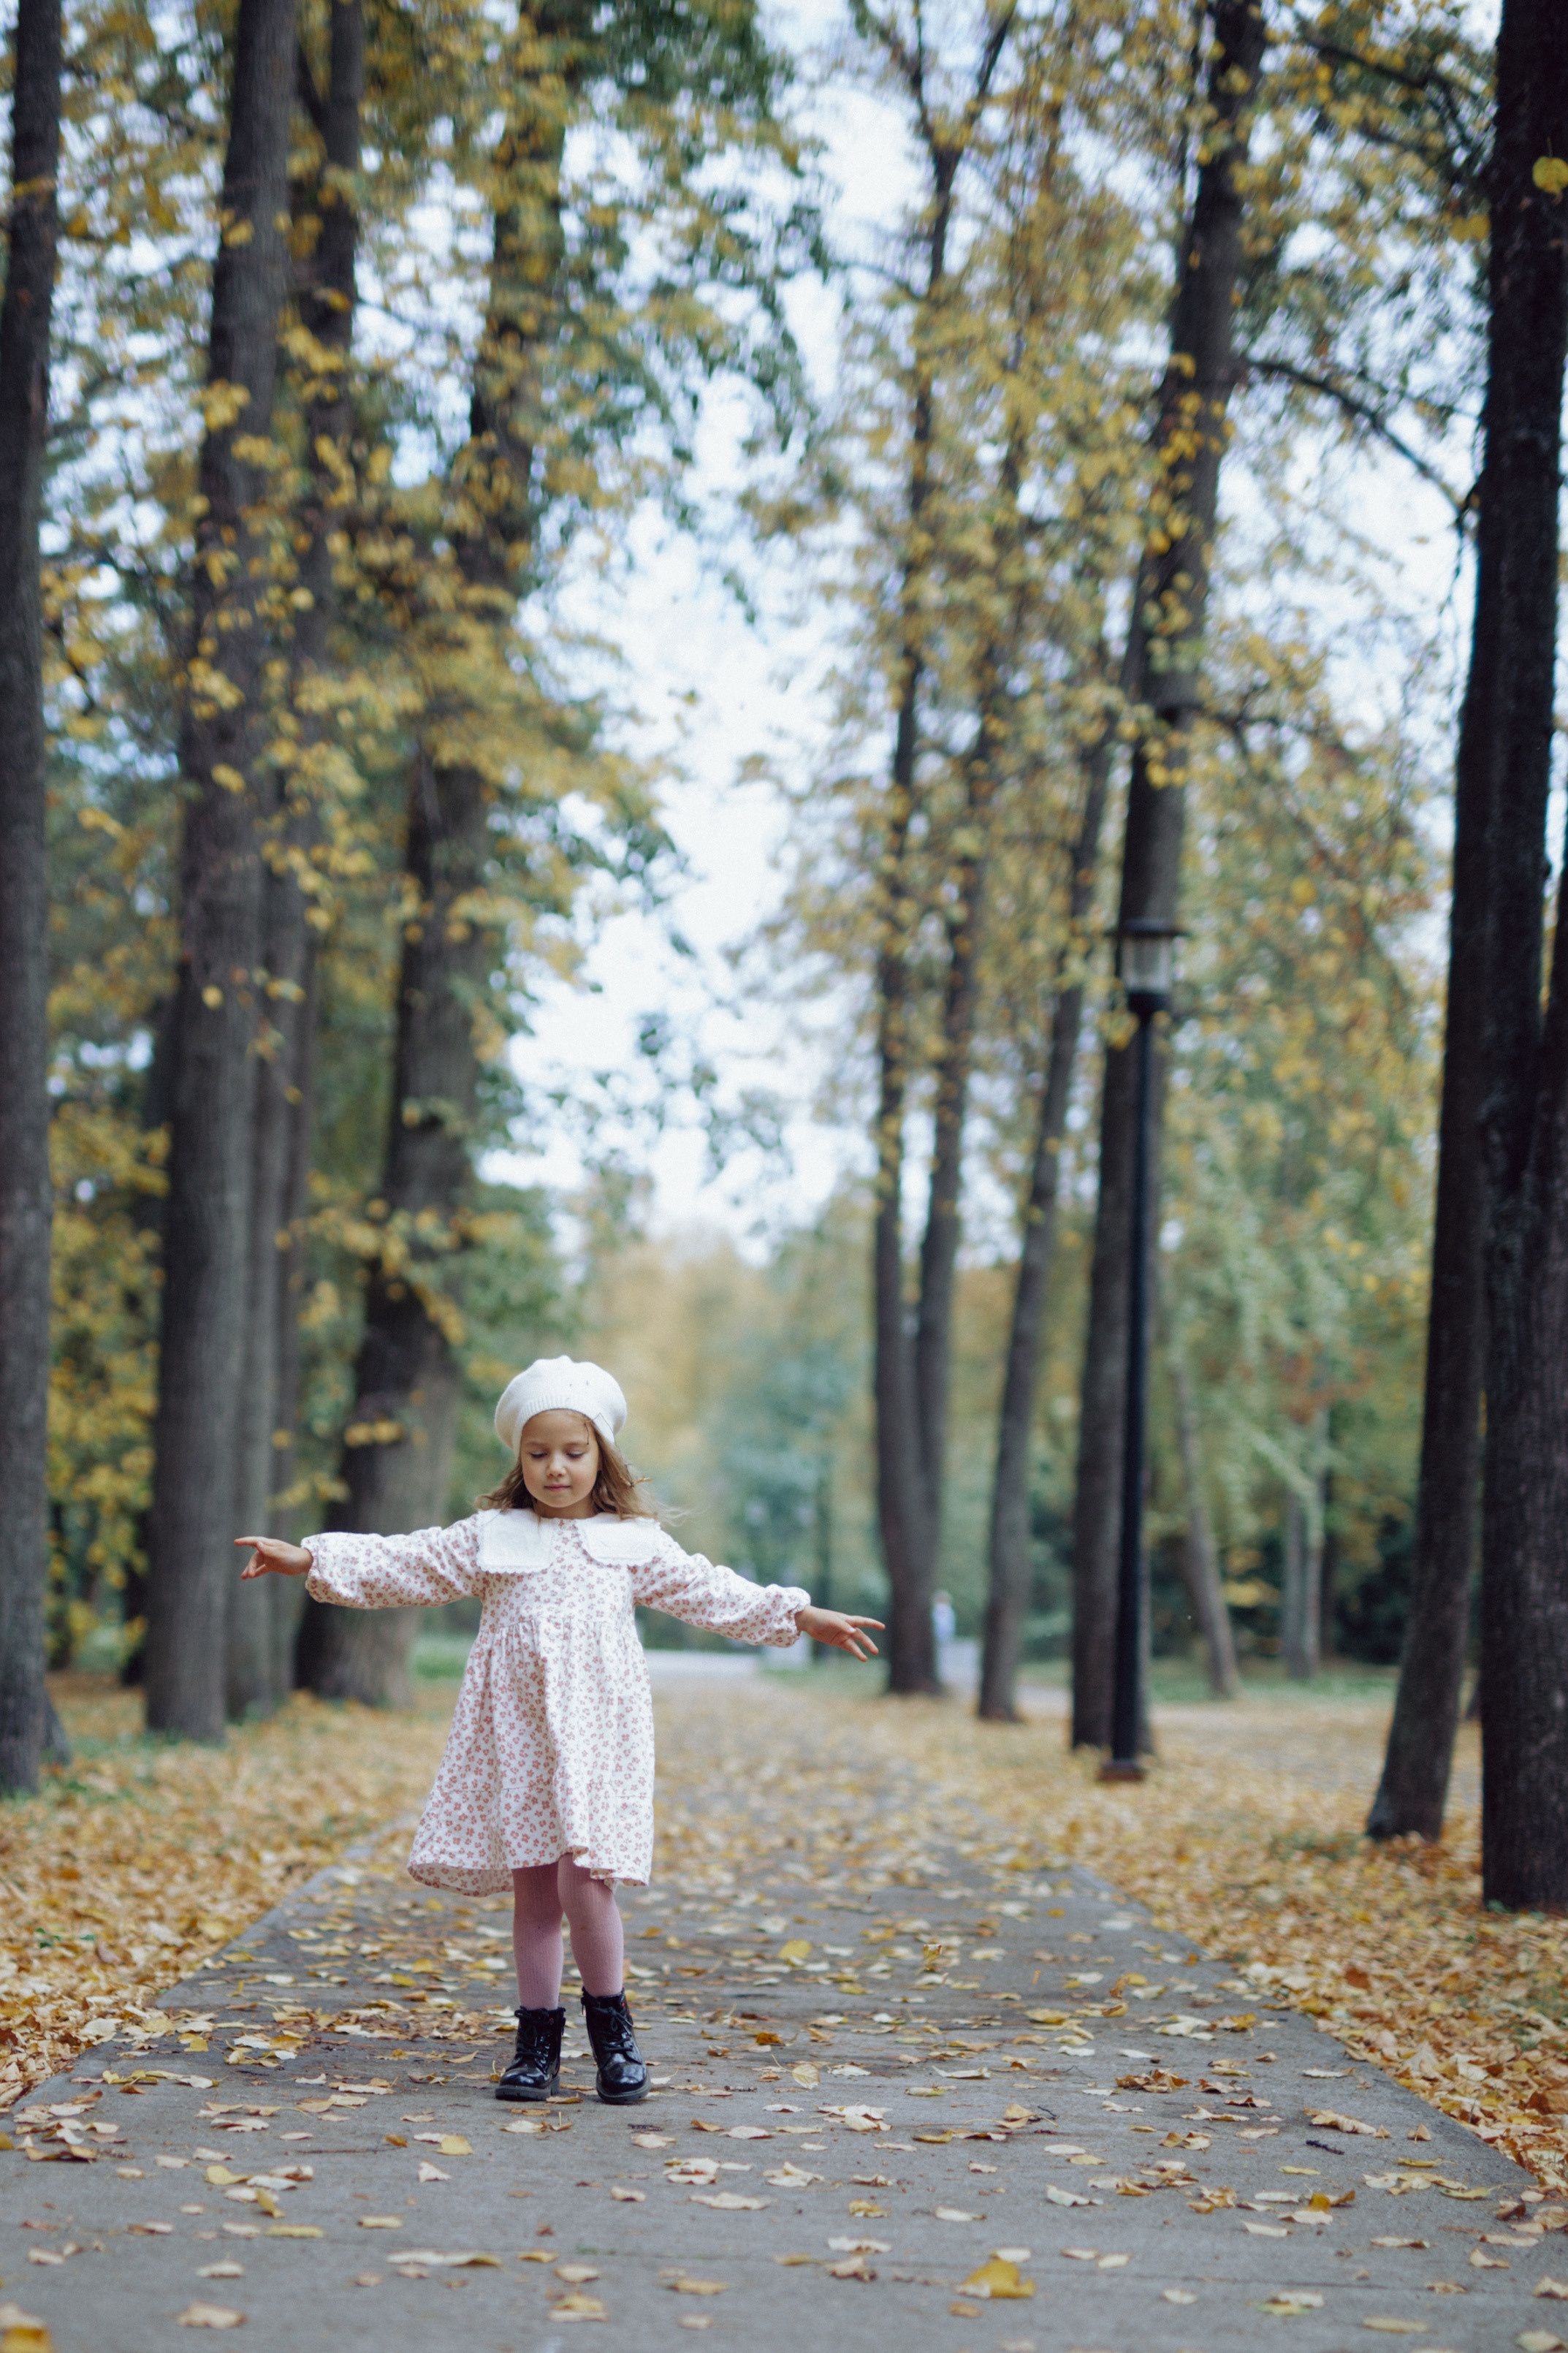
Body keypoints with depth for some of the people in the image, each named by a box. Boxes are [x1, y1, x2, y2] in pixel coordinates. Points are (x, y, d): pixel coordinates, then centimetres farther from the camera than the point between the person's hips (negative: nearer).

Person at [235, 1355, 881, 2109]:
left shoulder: (634, 1544, 9)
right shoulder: (490, 1538, 9)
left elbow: (712, 1593, 15)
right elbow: (403, 1564, 6)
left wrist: (802, 1616, 13)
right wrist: (308, 1558, -1)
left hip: (596, 1732, -1)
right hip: (516, 1733, 2)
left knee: (583, 1879, -13)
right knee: (531, 1886, 3)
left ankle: (610, 2025, 7)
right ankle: (538, 2040, 12)